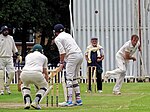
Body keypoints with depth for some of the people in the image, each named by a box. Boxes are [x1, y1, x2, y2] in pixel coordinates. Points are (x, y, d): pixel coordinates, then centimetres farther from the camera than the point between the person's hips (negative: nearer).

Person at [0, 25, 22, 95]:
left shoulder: (11, 38, 15)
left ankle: (7, 85, 13)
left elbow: (14, 48, 21)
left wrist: (18, 55, 11)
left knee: (12, 72, -7)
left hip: (9, 58, 4)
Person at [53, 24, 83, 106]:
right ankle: (78, 100, 12)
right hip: (80, 54, 8)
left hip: (72, 56, -8)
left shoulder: (58, 39, 3)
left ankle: (69, 101, -14)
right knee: (74, 78, 14)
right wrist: (64, 61, 22)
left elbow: (62, 52, -6)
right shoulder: (68, 35, 25)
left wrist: (61, 63, 2)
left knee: (69, 78, -8)